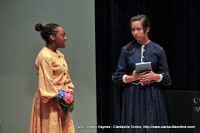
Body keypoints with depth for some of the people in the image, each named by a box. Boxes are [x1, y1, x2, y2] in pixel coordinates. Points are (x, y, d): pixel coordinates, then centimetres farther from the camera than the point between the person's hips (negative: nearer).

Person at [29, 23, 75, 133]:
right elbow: (47, 85, -18)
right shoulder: (45, 56, -15)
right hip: (50, 104, -8)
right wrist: (58, 106, -17)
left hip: (61, 101, 8)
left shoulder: (60, 55, 11)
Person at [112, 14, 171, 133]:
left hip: (153, 98, -1)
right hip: (132, 98, 1)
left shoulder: (158, 50, 1)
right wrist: (131, 78, -13)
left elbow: (167, 78, 3)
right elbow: (117, 77, 4)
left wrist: (155, 76, -16)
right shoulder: (127, 50, 3)